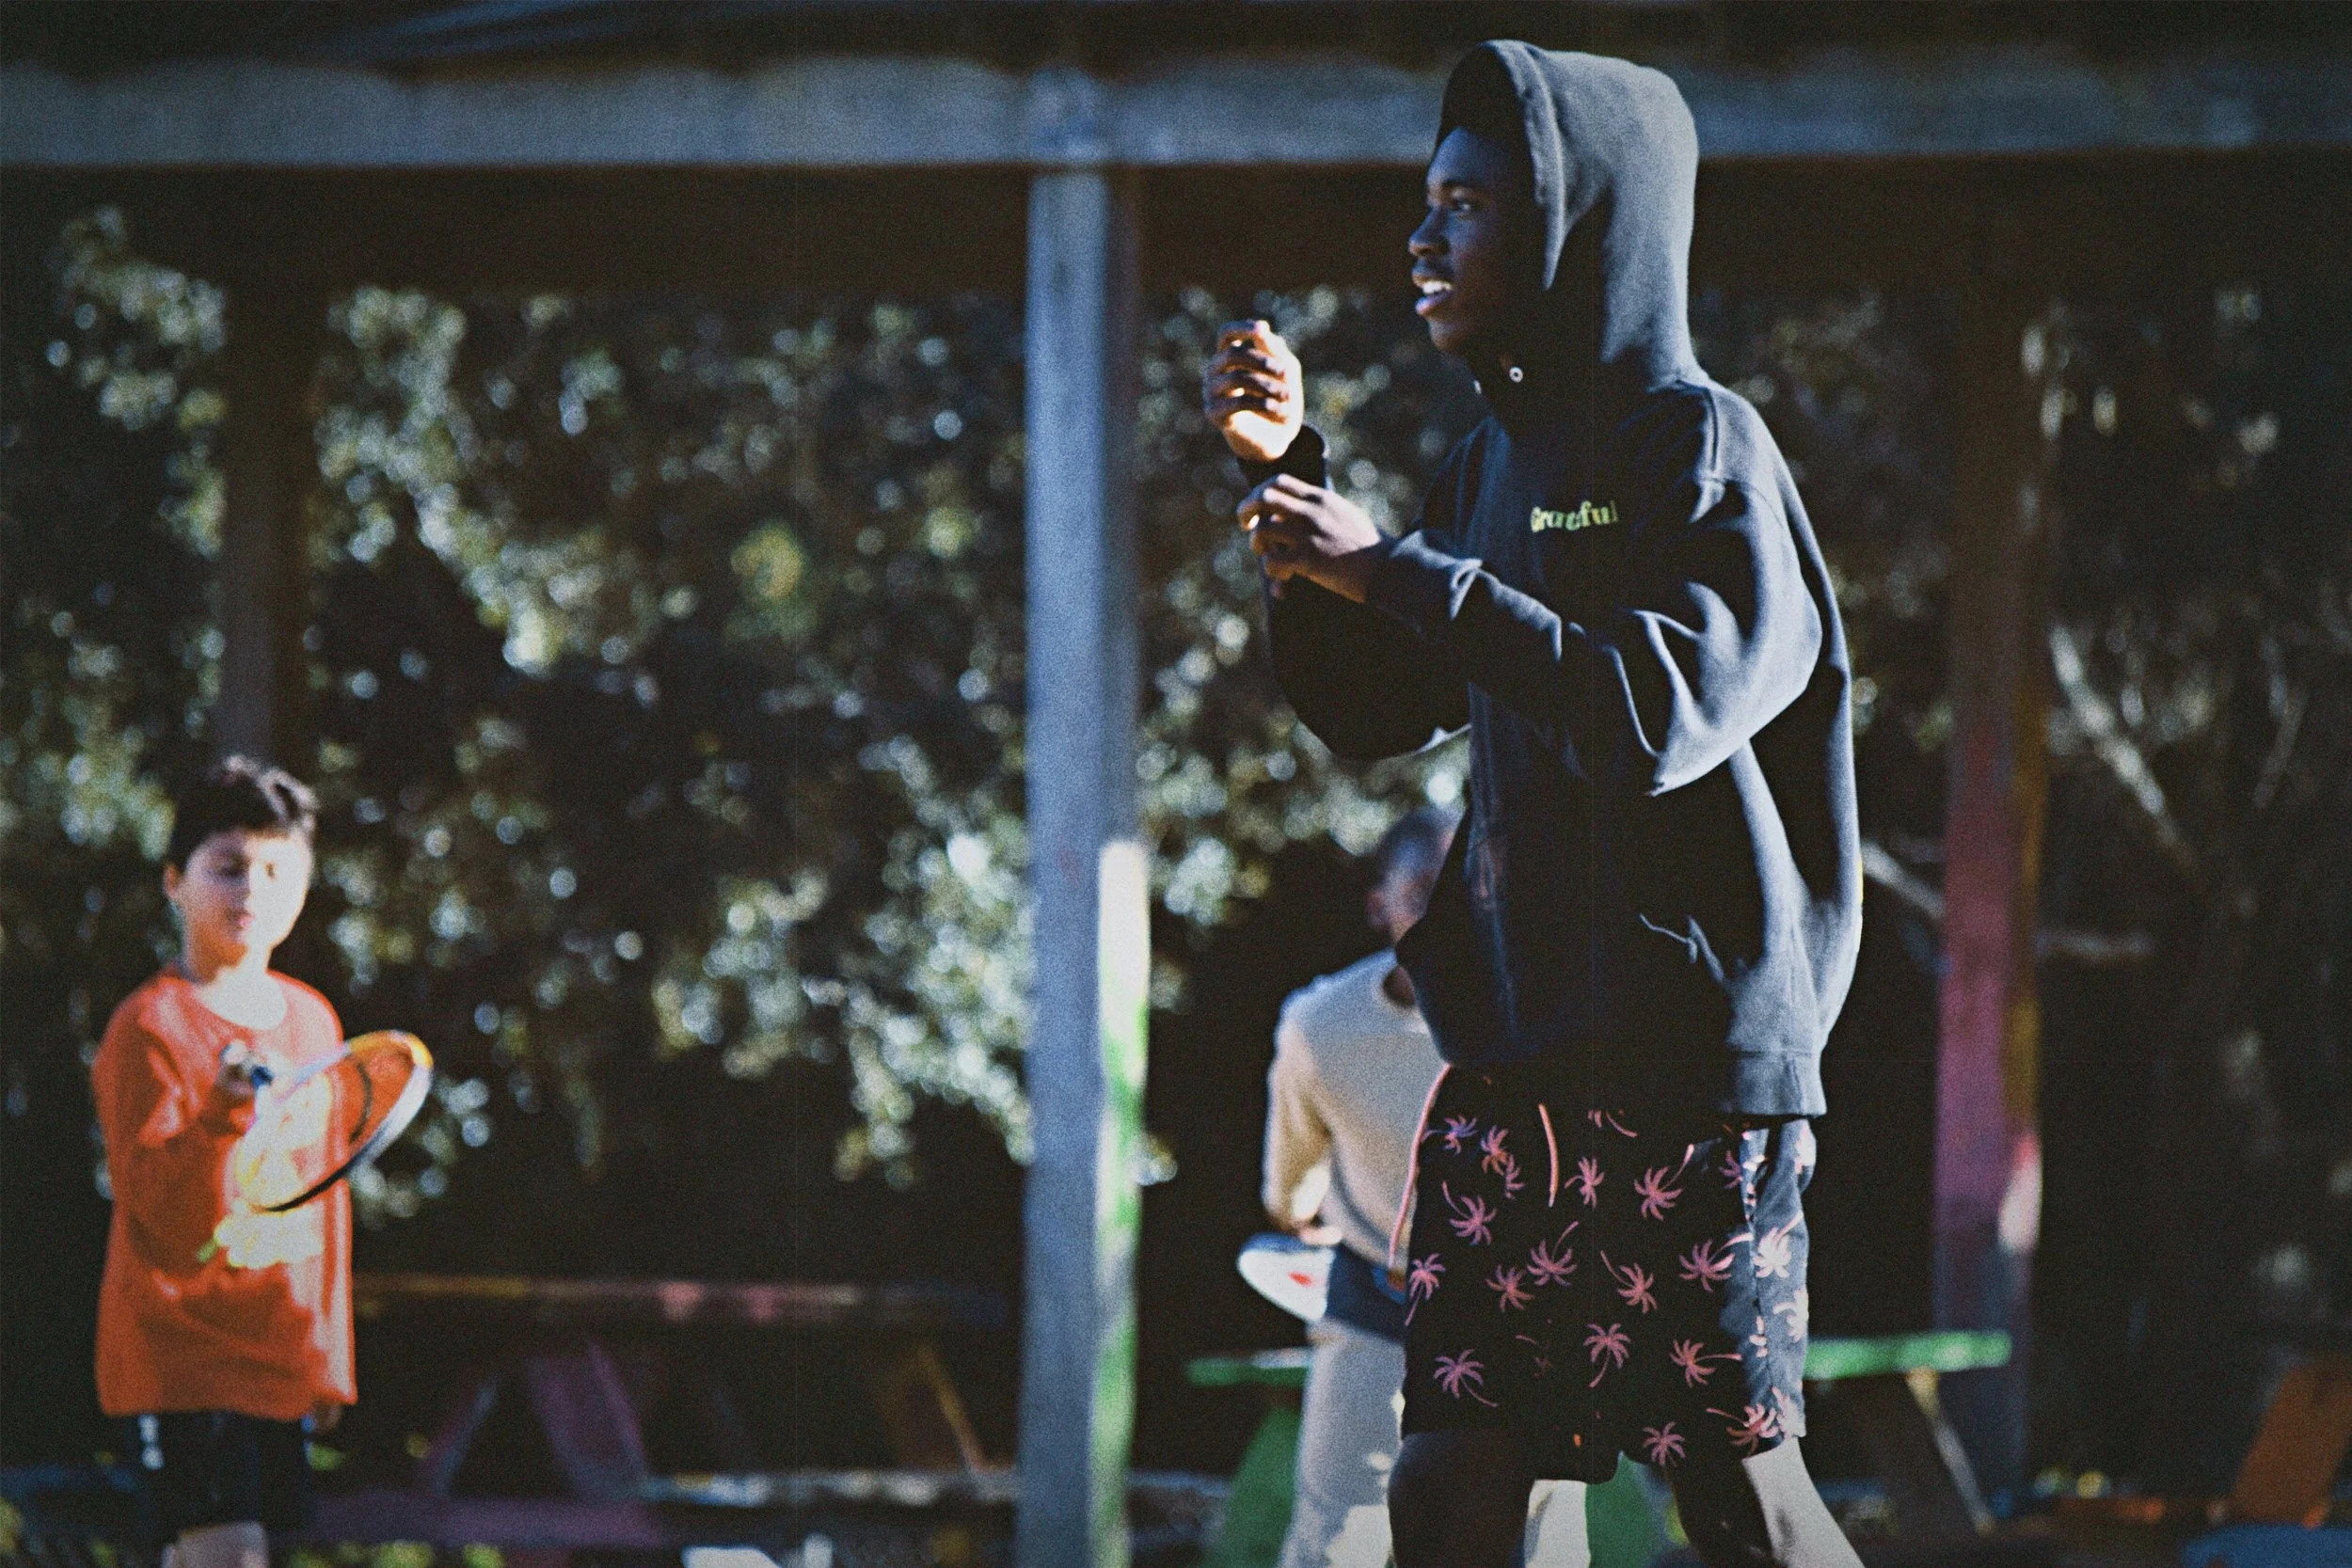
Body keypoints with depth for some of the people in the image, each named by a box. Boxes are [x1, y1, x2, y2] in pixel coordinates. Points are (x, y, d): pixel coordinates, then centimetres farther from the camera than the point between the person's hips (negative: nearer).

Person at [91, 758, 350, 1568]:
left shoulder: (311, 1020, 12)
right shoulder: (149, 1028, -9)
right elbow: (156, 1202, -16)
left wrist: (331, 1348, 19)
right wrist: (221, 1117, -34)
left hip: (282, 1357, 6)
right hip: (182, 1348, -6)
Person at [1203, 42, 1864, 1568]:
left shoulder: (1700, 444, -8)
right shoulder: (1496, 459, 14)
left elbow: (1663, 710, -21)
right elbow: (1373, 712, 20)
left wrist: (1397, 572, -19)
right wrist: (1292, 473, 9)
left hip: (1695, 1049, -7)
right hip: (1513, 1054, 7)